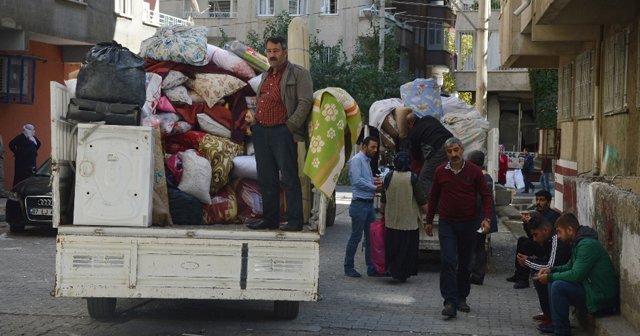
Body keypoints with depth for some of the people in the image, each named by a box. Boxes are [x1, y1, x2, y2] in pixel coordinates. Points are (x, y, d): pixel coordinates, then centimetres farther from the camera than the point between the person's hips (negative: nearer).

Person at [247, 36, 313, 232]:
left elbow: (305, 102, -10)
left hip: (282, 132, -7)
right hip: (261, 131, 7)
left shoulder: (298, 73, -1)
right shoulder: (266, 76, 21)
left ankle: (295, 221, -2)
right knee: (266, 179, 9)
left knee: (289, 178, -5)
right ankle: (270, 220, 16)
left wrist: (291, 126, -14)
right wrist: (254, 123, 16)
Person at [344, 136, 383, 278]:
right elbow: (357, 181, -18)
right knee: (356, 237, -3)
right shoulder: (356, 160, -9)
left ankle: (372, 268, 12)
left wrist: (377, 186, 4)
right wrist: (375, 188, -14)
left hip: (369, 204, 9)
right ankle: (349, 267, 6)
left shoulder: (367, 161, 19)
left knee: (371, 237, 8)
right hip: (360, 204, -9)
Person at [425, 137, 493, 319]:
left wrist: (487, 218, -11)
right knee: (448, 261, -12)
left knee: (465, 263, 11)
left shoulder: (474, 171, -3)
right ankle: (450, 302, -14)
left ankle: (462, 298, 26)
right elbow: (433, 197, 12)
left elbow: (486, 195, 1)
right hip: (447, 223, 0)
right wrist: (429, 221, 14)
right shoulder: (440, 172, 1)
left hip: (468, 223, 1)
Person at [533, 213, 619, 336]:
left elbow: (575, 275, -25)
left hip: (600, 300, -10)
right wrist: (551, 270, 6)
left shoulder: (587, 245, -20)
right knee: (554, 282, 10)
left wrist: (550, 277, -13)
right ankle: (553, 322, 10)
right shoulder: (578, 243, 13)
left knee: (558, 286, -23)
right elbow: (570, 266, 24)